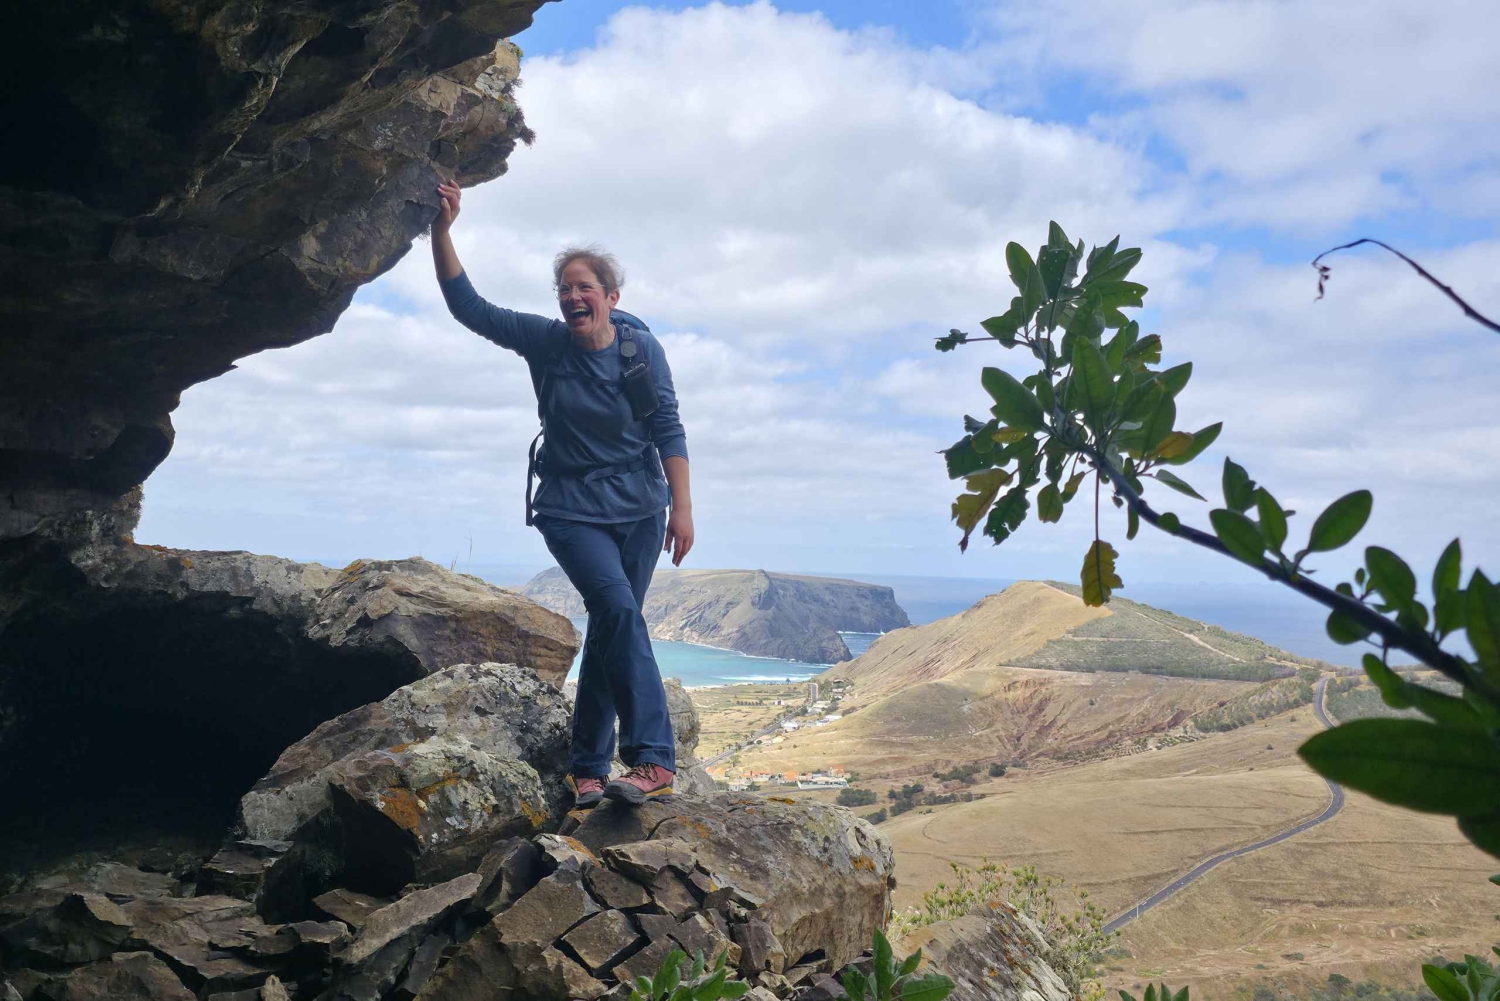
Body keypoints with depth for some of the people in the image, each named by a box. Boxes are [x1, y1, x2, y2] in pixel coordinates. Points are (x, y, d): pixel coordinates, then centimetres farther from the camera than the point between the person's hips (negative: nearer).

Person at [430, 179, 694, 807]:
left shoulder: (642, 349, -4)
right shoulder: (544, 343, -4)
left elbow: (668, 431, -2)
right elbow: (468, 306, -9)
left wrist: (682, 508, -7)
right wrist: (442, 229, -19)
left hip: (639, 510, 2)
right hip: (572, 510, -2)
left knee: (610, 631, 6)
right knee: (618, 610, -24)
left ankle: (589, 769, 16)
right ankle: (654, 758, -23)